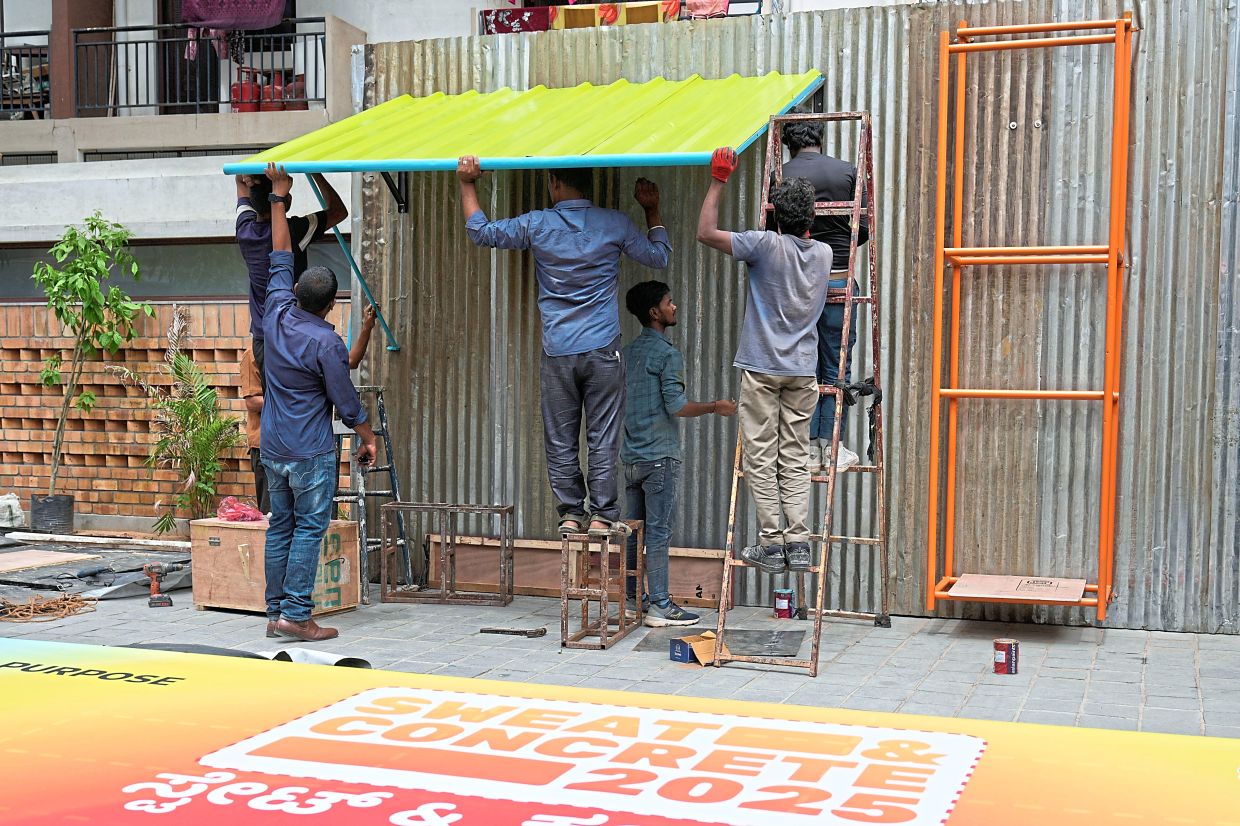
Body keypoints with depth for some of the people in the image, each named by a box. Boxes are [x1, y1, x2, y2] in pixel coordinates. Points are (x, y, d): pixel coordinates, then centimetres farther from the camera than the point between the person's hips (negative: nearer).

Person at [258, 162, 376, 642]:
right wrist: (368, 437, 6)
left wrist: (279, 198, 21)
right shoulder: (326, 342, -16)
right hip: (311, 453, -7)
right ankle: (295, 615, -5)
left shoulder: (276, 314, 1)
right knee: (308, 530, -3)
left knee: (280, 527, 11)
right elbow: (346, 401, -9)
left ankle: (275, 611, 14)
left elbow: (280, 260, 13)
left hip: (272, 448, 7)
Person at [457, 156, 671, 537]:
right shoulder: (614, 224, 0)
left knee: (561, 441, 8)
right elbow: (658, 255, 13)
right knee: (602, 437, 3)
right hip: (602, 349, 0)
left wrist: (467, 184, 19)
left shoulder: (537, 225, -1)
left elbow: (481, 231, 10)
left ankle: (570, 513, 11)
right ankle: (604, 515, 4)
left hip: (557, 353, 0)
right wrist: (652, 210, 23)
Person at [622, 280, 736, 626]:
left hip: (632, 455, 8)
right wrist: (715, 407, -4)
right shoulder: (668, 354, -11)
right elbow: (677, 406, -17)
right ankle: (660, 607, -3)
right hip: (660, 455, -8)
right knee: (658, 531, -6)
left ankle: (630, 599, 17)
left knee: (633, 529, 11)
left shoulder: (628, 352, 14)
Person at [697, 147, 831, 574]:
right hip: (803, 370, 5)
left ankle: (771, 544, 1)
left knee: (761, 459, 1)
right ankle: (799, 543, 4)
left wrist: (718, 181, -4)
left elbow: (706, 232, -9)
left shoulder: (767, 245, -12)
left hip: (762, 367, -5)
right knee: (795, 458, 8)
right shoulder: (823, 253, 5)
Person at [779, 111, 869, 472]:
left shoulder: (781, 177, 0)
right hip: (838, 280, 0)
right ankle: (831, 448, 5)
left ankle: (809, 448, 8)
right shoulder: (847, 171, 0)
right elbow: (864, 229, 1)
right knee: (836, 368, 6)